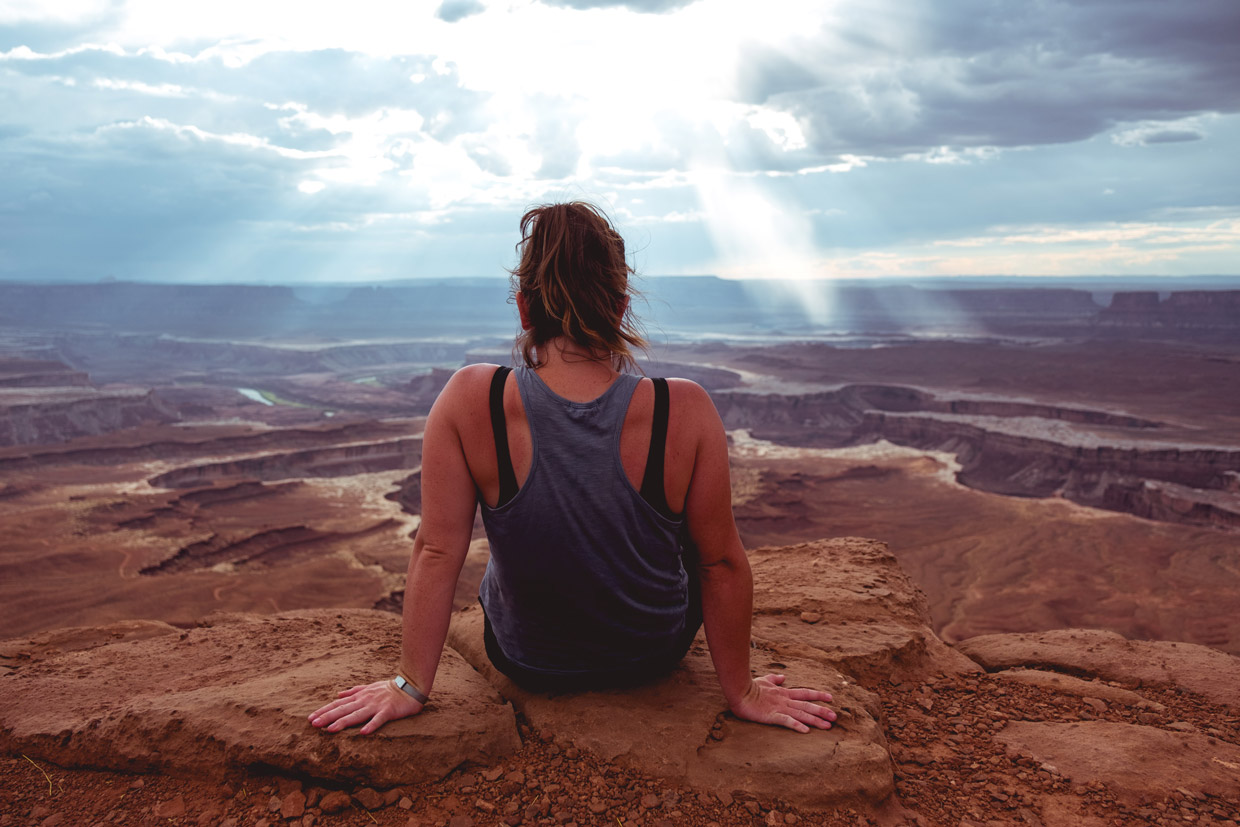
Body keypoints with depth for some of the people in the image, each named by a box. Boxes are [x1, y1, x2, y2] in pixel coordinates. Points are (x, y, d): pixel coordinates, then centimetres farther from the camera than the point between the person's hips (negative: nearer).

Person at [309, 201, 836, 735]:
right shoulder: (685, 412, -26)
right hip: (654, 660, 0)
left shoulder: (469, 402, -25)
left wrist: (411, 686, -6)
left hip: (525, 663, 1)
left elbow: (436, 551, -18)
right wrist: (742, 692, -3)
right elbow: (722, 564, -17)